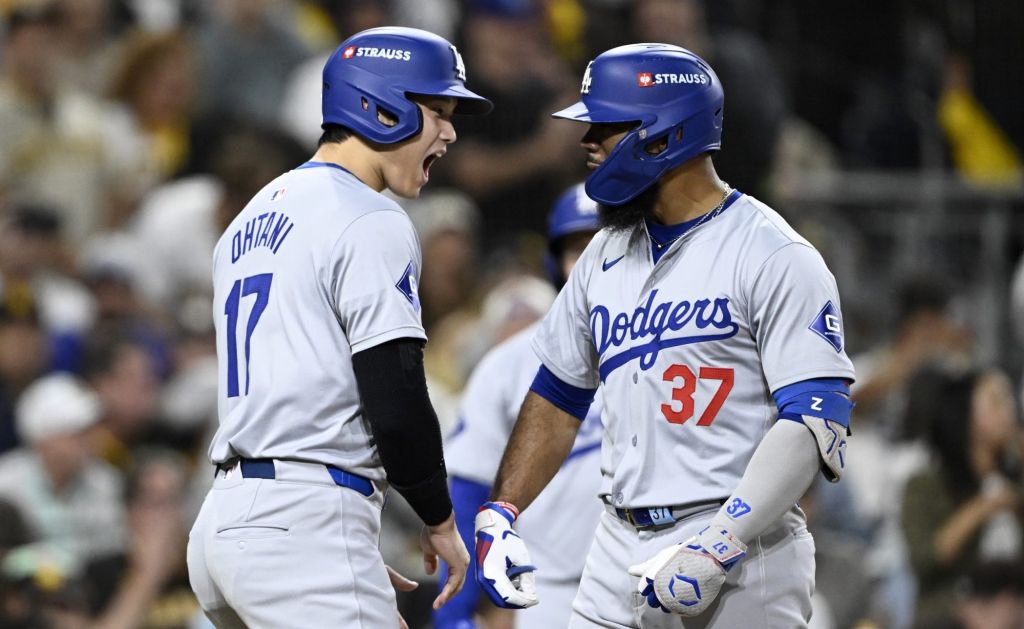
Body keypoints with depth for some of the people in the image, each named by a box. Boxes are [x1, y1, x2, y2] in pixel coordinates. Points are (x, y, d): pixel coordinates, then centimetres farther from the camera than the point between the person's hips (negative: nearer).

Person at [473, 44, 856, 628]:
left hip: (743, 563, -6)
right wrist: (500, 515, 8)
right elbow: (558, 395, 22)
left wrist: (719, 550, -24)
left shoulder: (775, 258, -9)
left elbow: (815, 420, -16)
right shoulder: (606, 256, 14)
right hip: (621, 551, 7)